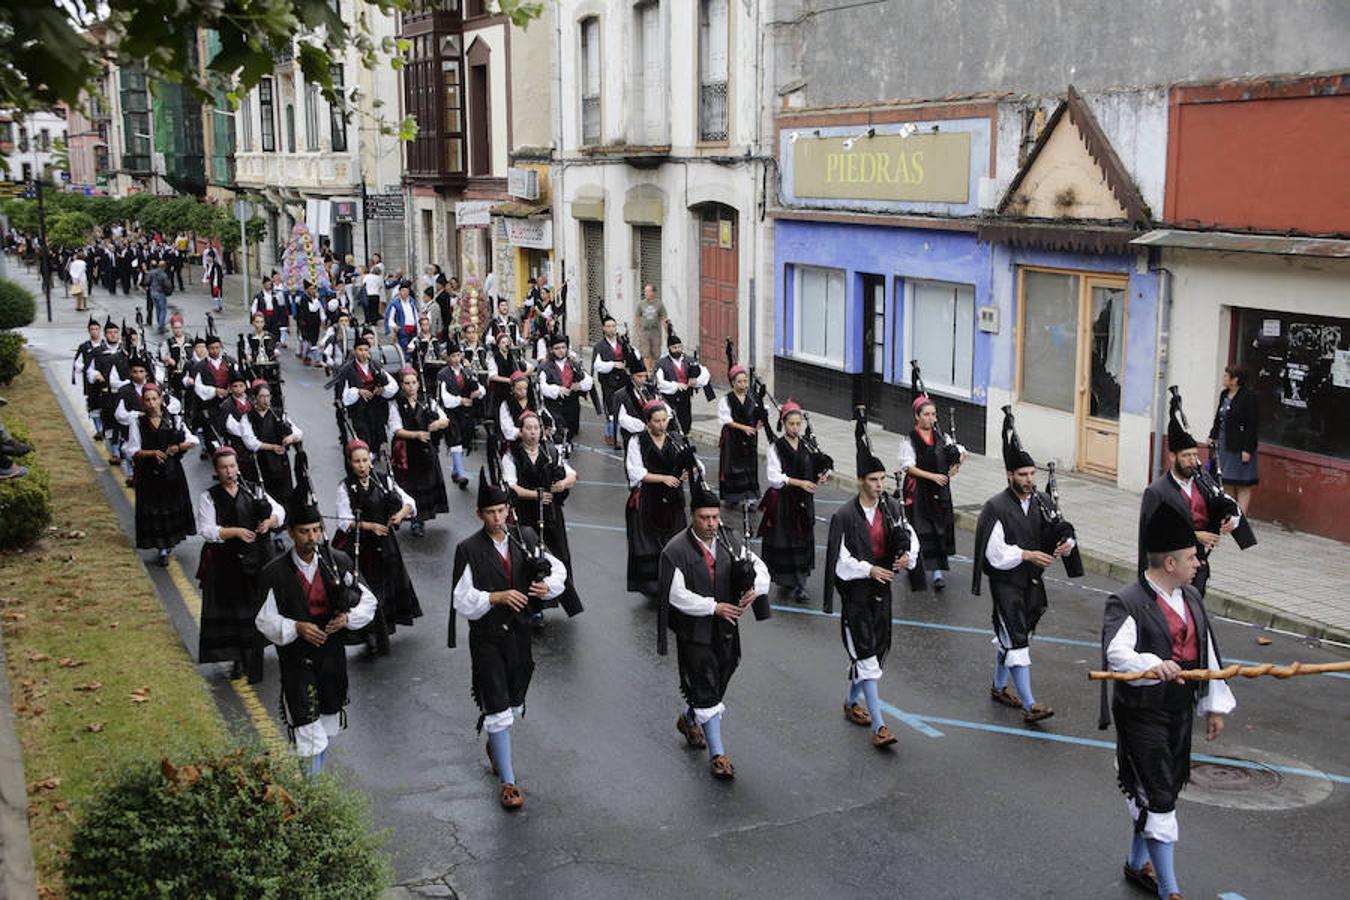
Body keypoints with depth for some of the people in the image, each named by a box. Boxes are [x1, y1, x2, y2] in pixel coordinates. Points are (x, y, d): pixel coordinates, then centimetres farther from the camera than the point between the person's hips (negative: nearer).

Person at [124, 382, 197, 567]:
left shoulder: (174, 420, 1)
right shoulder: (138, 424, -4)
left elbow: (192, 442, 3)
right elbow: (132, 451, -6)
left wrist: (178, 447, -15)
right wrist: (152, 453, -21)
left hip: (172, 472, 2)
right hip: (149, 474, -2)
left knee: (175, 506, 10)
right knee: (154, 509, 0)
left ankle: (171, 539, 32)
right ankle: (162, 549, 6)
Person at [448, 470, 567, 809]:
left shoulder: (525, 538, -1)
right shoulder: (469, 550, -13)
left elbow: (558, 569, 7)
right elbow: (462, 602, -14)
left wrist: (548, 586, -14)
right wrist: (497, 597, -26)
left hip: (519, 632, 5)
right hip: (487, 638, -5)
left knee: (514, 704, 19)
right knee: (497, 710, -4)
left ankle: (494, 746, 49)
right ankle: (507, 781, 6)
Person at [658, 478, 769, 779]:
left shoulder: (728, 543, 3)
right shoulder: (676, 550, -14)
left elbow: (759, 567, 7)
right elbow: (676, 595, -19)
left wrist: (755, 588, -16)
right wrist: (714, 607, -22)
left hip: (726, 630, 6)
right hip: (694, 633, -6)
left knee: (717, 684, 19)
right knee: (706, 691, -5)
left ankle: (688, 719, 47)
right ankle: (717, 755, 3)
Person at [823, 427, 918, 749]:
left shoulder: (891, 507, 2)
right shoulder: (844, 516, -15)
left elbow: (909, 535, 10)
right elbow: (839, 560, -14)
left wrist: (907, 556, -11)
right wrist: (869, 570, -25)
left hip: (882, 589, 6)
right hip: (856, 592, -6)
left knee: (878, 648, 16)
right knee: (866, 656, -9)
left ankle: (852, 702, 39)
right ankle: (878, 725, -10)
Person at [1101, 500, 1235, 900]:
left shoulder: (1191, 598, 6)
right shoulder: (1127, 603, -19)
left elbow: (1207, 654, 13)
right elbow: (1117, 653, -32)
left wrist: (1214, 705, 15)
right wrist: (1154, 665, -50)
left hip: (1180, 712, 8)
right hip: (1143, 713, -8)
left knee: (1161, 790, 19)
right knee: (1157, 798, -4)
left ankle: (1138, 863, 38)